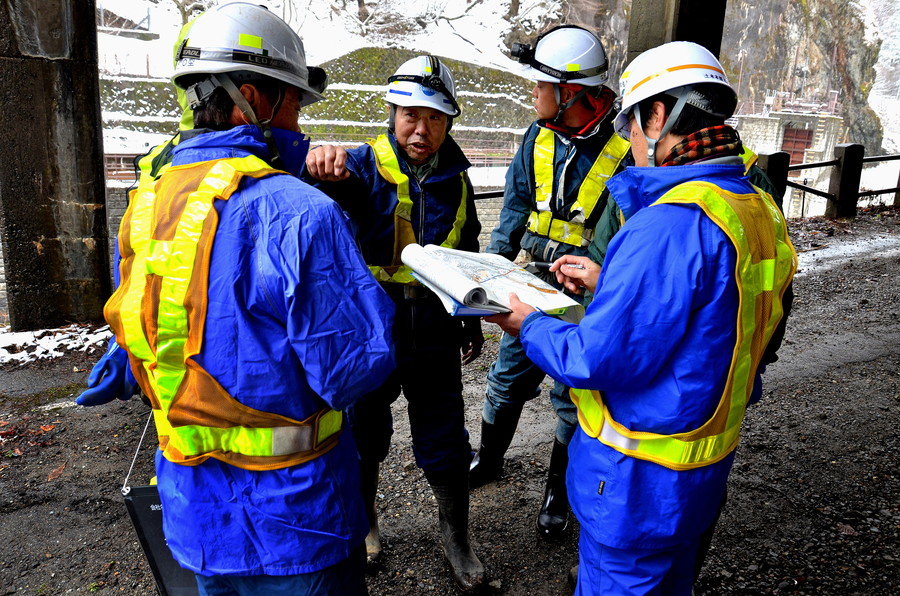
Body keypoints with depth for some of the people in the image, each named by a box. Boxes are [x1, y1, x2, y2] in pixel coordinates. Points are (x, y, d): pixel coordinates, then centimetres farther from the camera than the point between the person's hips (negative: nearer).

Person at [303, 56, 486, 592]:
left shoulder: (456, 180, 2)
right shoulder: (366, 165, -10)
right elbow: (334, 186, -34)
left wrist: (472, 321, 18)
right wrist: (324, 167, -57)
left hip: (434, 334, 2)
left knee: (445, 443, 10)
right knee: (365, 434, 17)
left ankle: (457, 537, 34)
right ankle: (364, 519, 44)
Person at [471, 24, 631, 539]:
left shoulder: (622, 153, -17)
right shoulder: (538, 139, 0)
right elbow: (515, 210, 7)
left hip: (583, 299, -5)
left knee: (572, 398, 10)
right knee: (508, 378, 18)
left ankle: (558, 494, 31)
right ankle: (489, 460, 43)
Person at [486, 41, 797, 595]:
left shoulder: (671, 223, -29)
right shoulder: (760, 211, 2)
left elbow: (599, 358, -27)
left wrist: (530, 325, -9)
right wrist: (607, 283, 12)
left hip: (642, 479, -9)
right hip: (710, 461, 9)